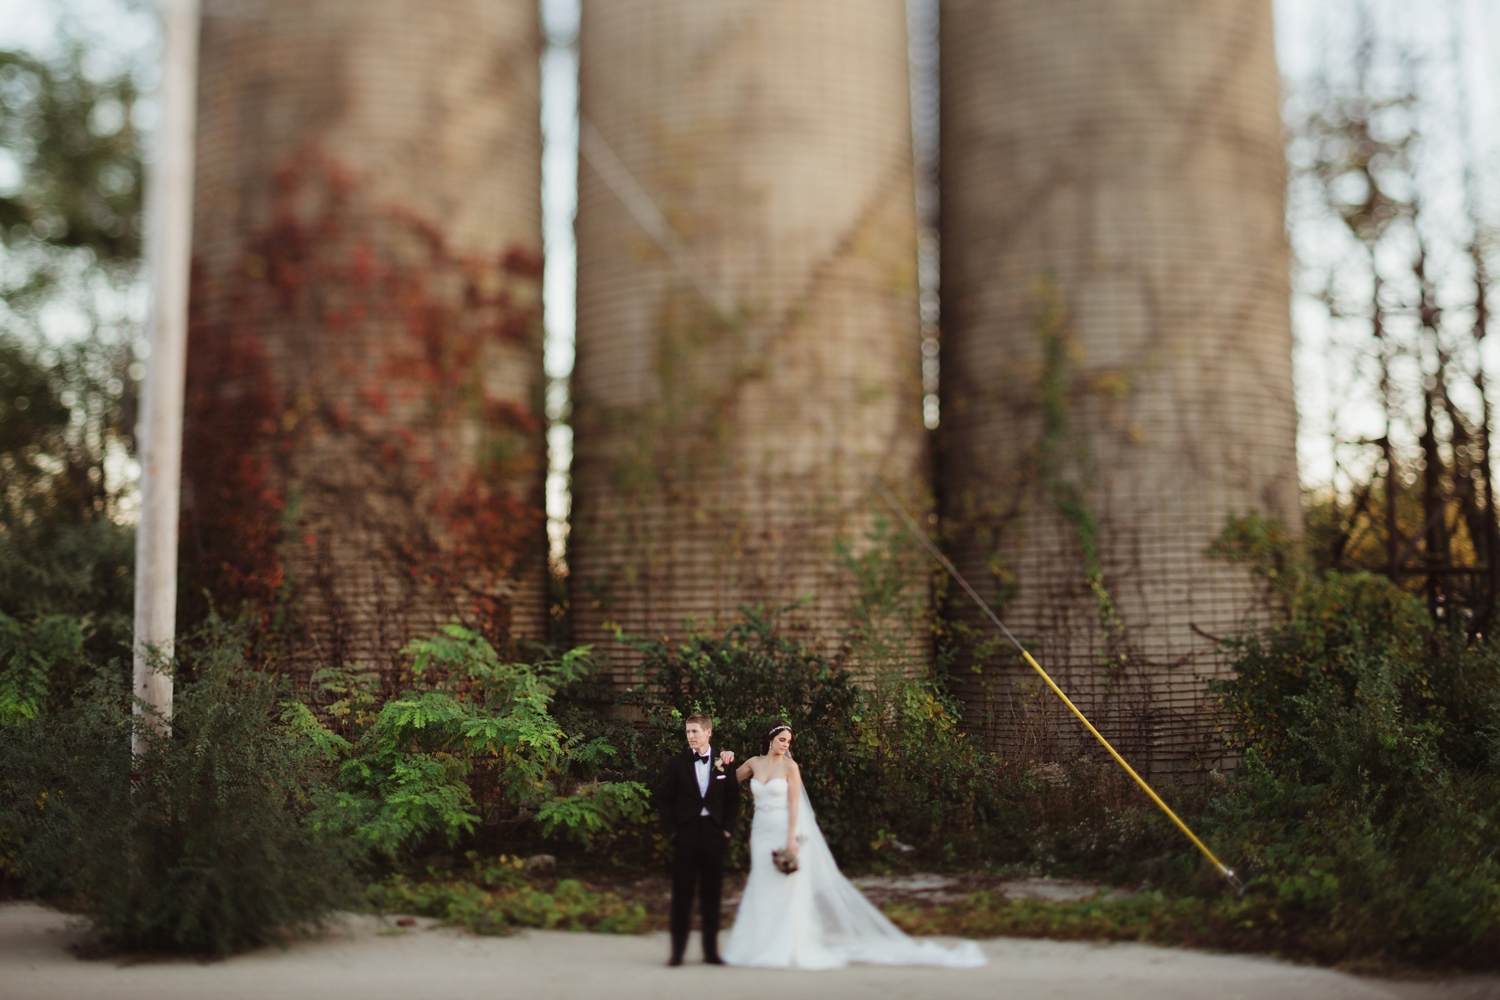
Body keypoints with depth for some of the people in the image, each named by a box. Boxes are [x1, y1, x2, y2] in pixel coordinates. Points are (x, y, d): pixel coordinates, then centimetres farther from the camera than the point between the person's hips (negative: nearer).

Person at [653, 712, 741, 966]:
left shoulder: (723, 763, 5)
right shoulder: (677, 763, 3)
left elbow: (733, 799, 9)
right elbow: (663, 800, 5)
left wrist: (727, 829, 0)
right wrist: (672, 830, -4)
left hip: (713, 835, 1)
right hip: (686, 834, -1)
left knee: (711, 895, 6)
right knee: (682, 895, 1)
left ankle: (711, 950, 14)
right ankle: (677, 951, 7)